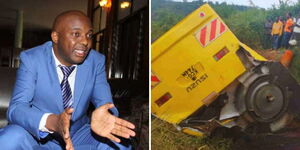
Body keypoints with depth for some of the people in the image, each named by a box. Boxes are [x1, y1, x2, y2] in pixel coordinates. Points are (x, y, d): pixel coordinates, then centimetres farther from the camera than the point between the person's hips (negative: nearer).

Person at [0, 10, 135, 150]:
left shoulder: (96, 61, -7)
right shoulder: (31, 59, -13)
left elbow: (105, 103, -12)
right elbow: (16, 108, -22)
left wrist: (102, 117, -39)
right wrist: (52, 122, -44)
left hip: (77, 136, 2)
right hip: (37, 136, -1)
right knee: (12, 138, -32)